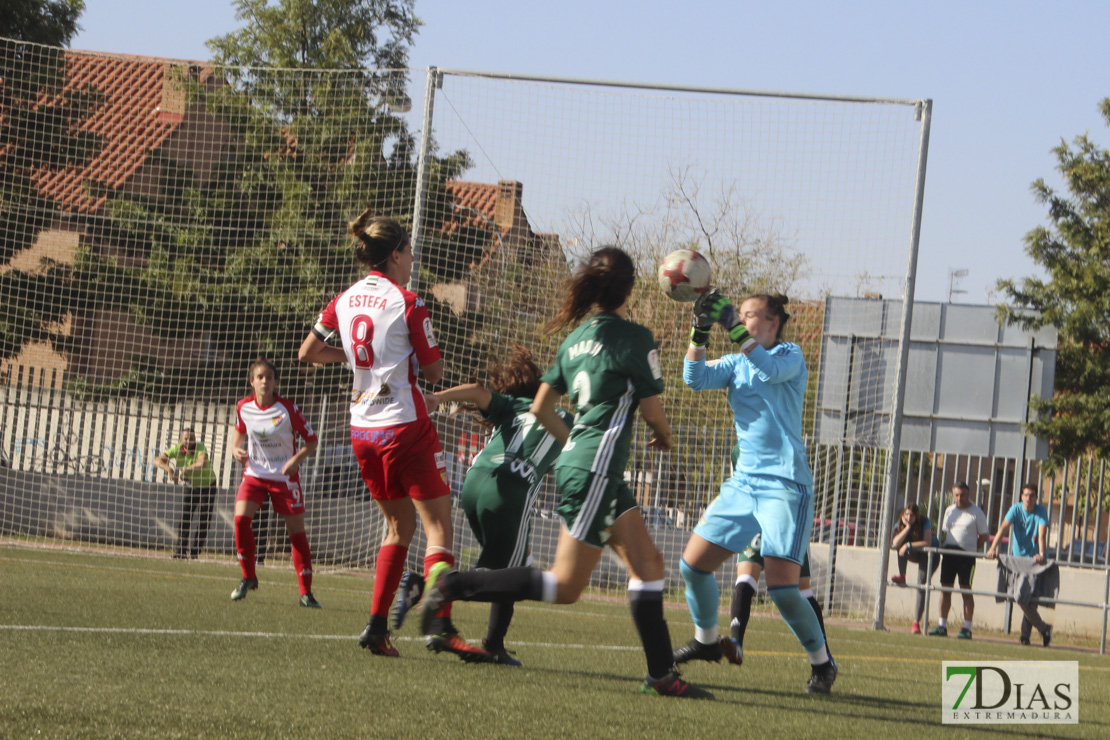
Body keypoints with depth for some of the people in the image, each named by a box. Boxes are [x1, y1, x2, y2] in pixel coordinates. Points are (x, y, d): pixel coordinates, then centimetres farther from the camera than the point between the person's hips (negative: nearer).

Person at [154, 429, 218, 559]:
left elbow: (202, 463, -49)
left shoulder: (200, 447, -28)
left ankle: (195, 552, 1)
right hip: (190, 486, 3)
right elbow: (158, 460, -27)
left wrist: (185, 470, -58)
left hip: (208, 486, -3)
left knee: (203, 521, -6)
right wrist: (168, 469, -46)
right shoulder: (177, 449, -18)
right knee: (185, 519, -5)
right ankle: (180, 551, -3)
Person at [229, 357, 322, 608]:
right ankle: (248, 578, 0)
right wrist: (236, 449, -4)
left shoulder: (288, 409, -15)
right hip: (254, 473, 3)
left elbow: (311, 440, -8)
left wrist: (297, 459, -25)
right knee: (240, 519, -18)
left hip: (284, 476, -3)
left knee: (296, 531, -2)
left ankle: (306, 592, 6)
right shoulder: (243, 407, -4)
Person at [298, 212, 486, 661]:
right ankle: (442, 626, -20)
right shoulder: (407, 303, -10)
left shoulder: (344, 301, 8)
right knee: (437, 523, -5)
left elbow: (306, 353, 18)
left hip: (362, 429, 7)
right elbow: (433, 372, -5)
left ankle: (376, 626, 8)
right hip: (404, 424, -7)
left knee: (399, 525, 17)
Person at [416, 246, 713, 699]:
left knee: (648, 564, 10)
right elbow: (652, 410, -3)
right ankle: (454, 585, -7)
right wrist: (665, 437, 18)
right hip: (595, 472, -9)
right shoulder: (633, 338, -10)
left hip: (577, 460, 9)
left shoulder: (576, 337, 11)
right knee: (565, 586, -6)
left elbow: (540, 408, 12)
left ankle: (662, 674, 10)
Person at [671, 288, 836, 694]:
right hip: (743, 481, 7)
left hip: (785, 485, -7)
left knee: (782, 588, -15)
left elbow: (770, 370, -27)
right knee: (692, 564, 5)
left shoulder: (790, 355, -3)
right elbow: (695, 378, -3)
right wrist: (699, 332, -18)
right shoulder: (737, 362, 14)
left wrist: (731, 324, -33)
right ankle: (706, 641, 28)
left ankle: (822, 663, 4)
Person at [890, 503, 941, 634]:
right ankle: (901, 577, -23)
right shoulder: (901, 524, -13)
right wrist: (907, 527, -34)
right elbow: (895, 543, -29)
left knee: (922, 586, -16)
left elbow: (928, 543, -33)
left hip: (930, 555, -4)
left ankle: (916, 623, -14)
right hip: (914, 554, 4)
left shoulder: (924, 523, -23)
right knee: (901, 543, -28)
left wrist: (909, 545, -38)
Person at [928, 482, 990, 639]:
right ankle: (942, 625, 9)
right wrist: (944, 546, 9)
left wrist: (971, 548, -2)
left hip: (966, 555, -5)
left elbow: (984, 535, 1)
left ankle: (967, 628, -3)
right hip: (949, 553, 5)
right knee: (945, 589, 4)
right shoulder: (949, 511, 15)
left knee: (966, 590, -5)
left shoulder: (976, 512, -1)